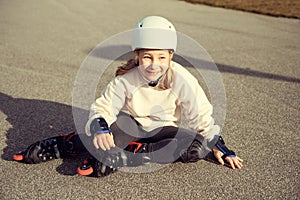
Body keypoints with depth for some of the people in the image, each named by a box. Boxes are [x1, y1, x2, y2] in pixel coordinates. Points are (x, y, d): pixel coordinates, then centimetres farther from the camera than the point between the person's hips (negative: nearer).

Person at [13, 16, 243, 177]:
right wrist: (100, 128, -39)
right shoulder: (126, 79, -19)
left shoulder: (181, 79, -20)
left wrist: (220, 147, -7)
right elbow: (102, 108, -17)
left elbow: (201, 116, -11)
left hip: (163, 130, 2)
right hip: (130, 124, -2)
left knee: (199, 146, -29)